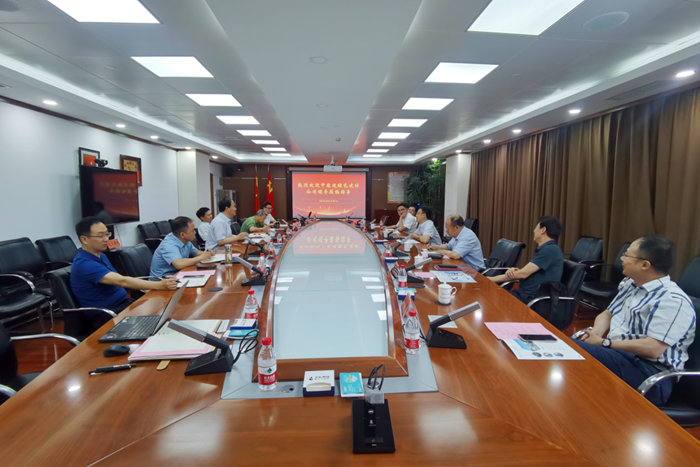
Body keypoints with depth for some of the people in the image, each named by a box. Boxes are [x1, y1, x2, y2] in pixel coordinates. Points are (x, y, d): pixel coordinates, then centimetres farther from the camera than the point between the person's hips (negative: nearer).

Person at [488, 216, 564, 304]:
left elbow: (523, 274, -17)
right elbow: (525, 273, 16)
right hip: (524, 293, 9)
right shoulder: (545, 249, 18)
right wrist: (514, 271, -8)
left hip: (533, 299, -9)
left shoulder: (550, 250, -14)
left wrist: (491, 279, -10)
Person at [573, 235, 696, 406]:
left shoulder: (672, 301, -15)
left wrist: (604, 343, -15)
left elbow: (651, 348, -23)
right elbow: (607, 314, 20)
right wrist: (595, 333, -2)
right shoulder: (629, 284, 12)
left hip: (650, 376, -8)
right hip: (616, 355, 8)